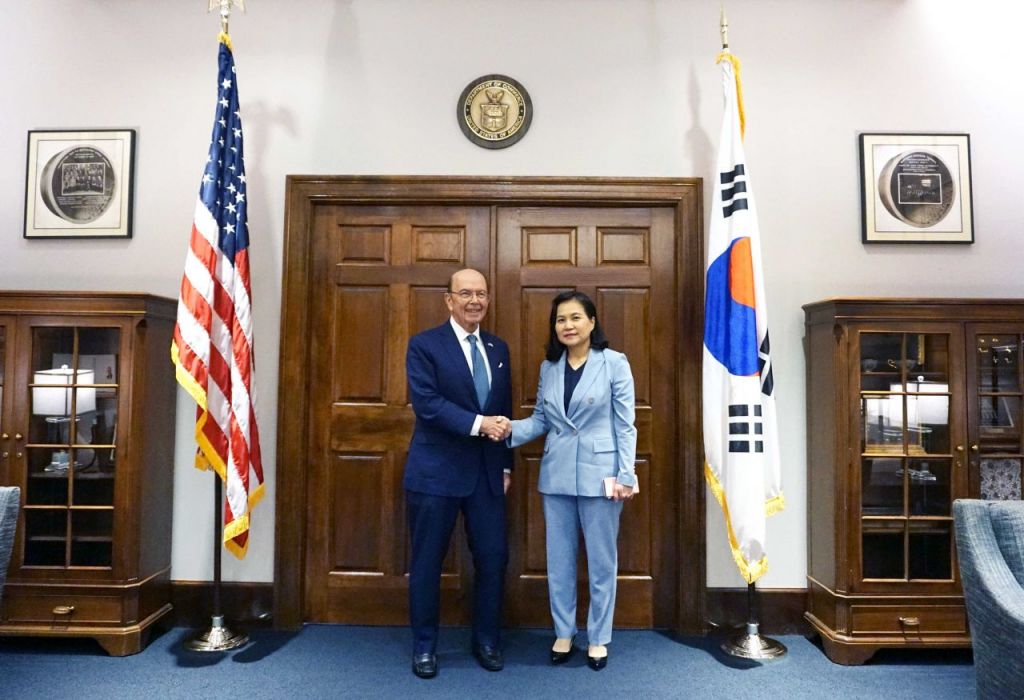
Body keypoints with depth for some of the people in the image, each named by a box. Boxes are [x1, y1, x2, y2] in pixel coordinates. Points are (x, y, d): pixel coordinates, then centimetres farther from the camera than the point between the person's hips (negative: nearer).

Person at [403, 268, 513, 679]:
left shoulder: (498, 348, 11)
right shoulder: (424, 345, -5)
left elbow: (504, 410, 14)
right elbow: (426, 403, -17)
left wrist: (506, 465, 12)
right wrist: (477, 424, -24)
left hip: (487, 472, 5)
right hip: (436, 471, -4)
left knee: (493, 558, 8)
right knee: (427, 562, 7)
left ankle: (487, 640, 28)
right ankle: (424, 646, 25)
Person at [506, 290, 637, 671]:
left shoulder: (614, 363, -7)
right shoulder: (549, 367, 6)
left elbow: (625, 425, -6)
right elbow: (541, 419, 7)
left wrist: (625, 475, -10)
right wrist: (510, 429, -11)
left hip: (599, 474, -4)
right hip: (556, 474, 4)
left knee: (601, 560, 9)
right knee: (559, 558, 13)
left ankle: (598, 638, 26)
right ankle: (564, 632, 30)